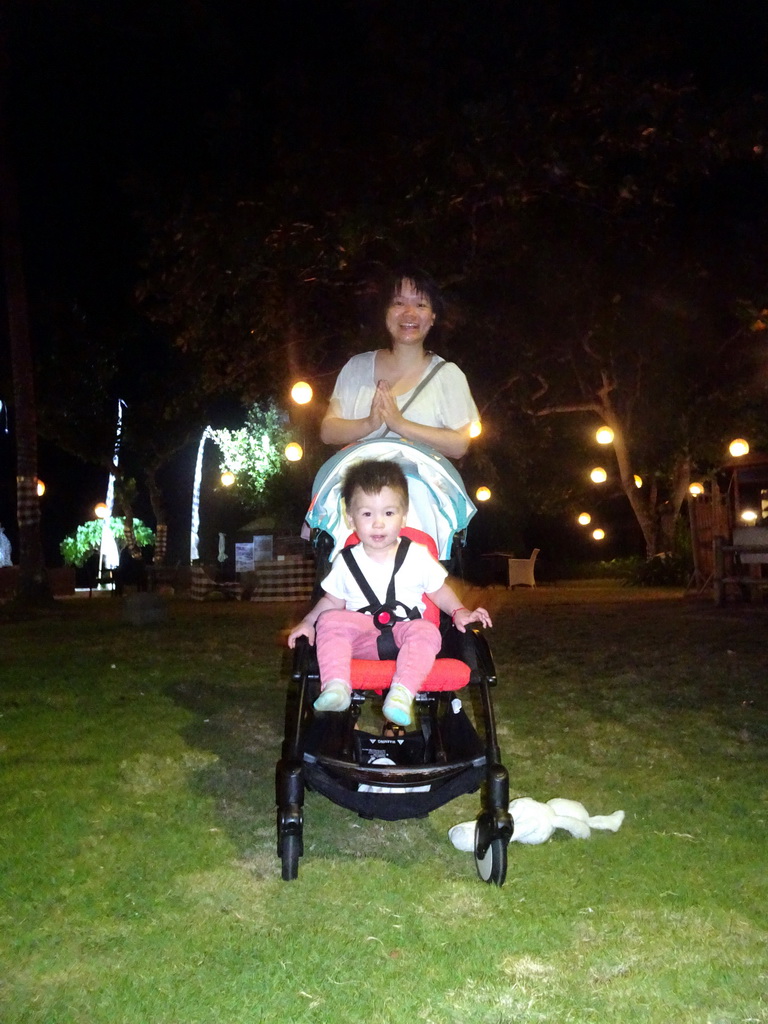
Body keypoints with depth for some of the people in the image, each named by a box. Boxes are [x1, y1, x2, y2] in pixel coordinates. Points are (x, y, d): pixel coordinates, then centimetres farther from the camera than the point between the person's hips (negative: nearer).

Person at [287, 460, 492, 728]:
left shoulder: (418, 556, 2)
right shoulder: (346, 561, 5)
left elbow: (439, 591, 12)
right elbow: (333, 600, 14)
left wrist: (459, 612, -4)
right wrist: (308, 622, 0)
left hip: (406, 634, -1)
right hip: (361, 637, 1)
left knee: (426, 632, -33)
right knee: (330, 621, -25)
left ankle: (402, 692, -45)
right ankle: (336, 686, -36)